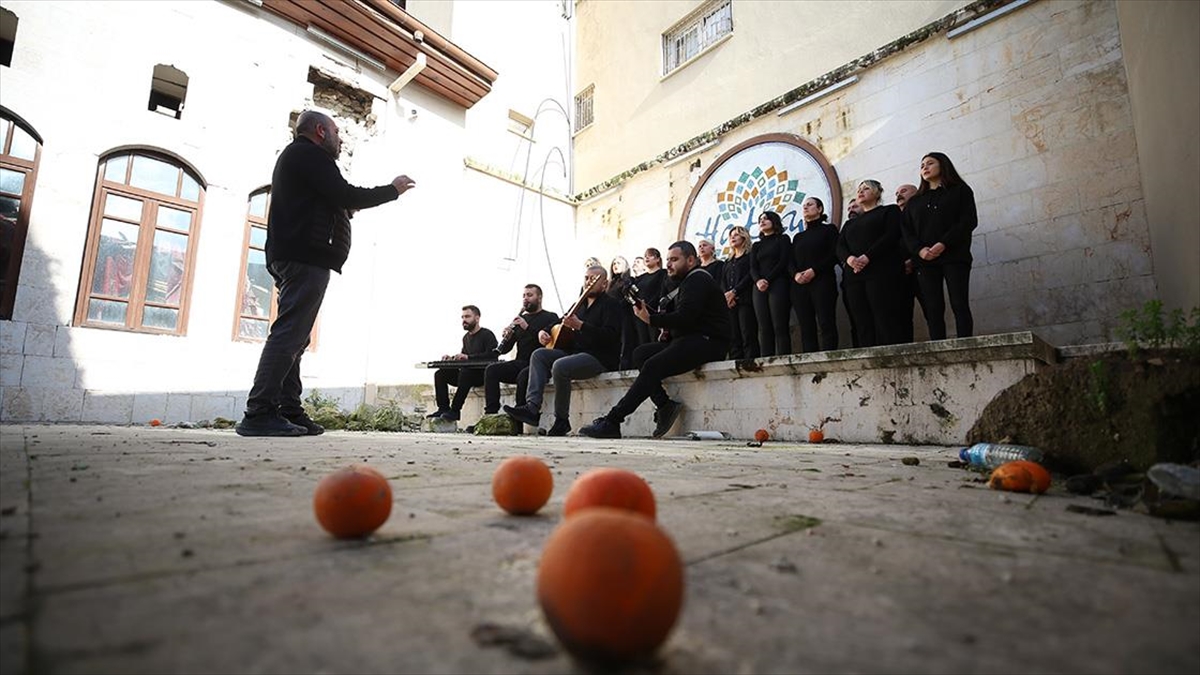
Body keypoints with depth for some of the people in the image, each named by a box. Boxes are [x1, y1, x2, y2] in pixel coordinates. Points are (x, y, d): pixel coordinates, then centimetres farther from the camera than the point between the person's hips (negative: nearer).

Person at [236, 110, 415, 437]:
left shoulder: (294, 156, 30)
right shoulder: (310, 155, -2)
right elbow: (345, 195, -12)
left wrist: (348, 206, 17)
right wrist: (392, 190, -2)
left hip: (292, 258, 11)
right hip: (307, 258, -11)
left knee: (292, 337, 6)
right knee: (289, 334, -15)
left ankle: (289, 412, 7)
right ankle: (259, 414, -17)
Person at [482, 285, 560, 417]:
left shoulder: (550, 317, 6)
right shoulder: (520, 319, 20)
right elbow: (505, 350, 17)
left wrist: (528, 328, -19)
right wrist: (506, 337, -6)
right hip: (520, 363, 5)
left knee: (524, 375, -36)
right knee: (491, 370, -19)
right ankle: (490, 413, -23)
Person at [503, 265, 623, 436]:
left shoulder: (611, 304, -4)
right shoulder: (581, 304, 21)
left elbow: (611, 336, -19)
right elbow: (559, 322, 33)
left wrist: (580, 325, -26)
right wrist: (544, 331, 12)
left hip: (601, 357, -9)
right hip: (576, 352, 9)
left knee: (560, 366, -32)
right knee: (539, 354, -5)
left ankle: (562, 420, -16)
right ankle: (532, 407, -18)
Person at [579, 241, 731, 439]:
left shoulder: (697, 280, -6)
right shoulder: (689, 281, 26)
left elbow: (683, 318, -20)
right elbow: (675, 316, 17)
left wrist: (650, 319, -12)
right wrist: (647, 310, 2)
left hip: (708, 342, -10)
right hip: (689, 341, 10)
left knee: (653, 365, -25)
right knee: (641, 353, -3)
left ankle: (612, 421, -26)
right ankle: (665, 405, -12)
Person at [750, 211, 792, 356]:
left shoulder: (783, 239, 12)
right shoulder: (756, 245, 23)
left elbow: (784, 262, -2)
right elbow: (752, 268, 9)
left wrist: (768, 280, -13)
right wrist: (758, 281, -13)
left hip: (778, 285, -4)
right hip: (759, 288, 4)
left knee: (780, 327, -12)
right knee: (764, 328, -4)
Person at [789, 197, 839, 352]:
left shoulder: (829, 229, 11)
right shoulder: (798, 237, 24)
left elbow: (835, 255, -2)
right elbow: (790, 261, 14)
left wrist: (814, 271, -15)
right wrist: (795, 274, -9)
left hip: (822, 282, -4)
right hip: (799, 285, 4)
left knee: (826, 325, -12)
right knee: (806, 328, -2)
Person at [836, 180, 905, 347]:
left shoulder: (889, 211, 15)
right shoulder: (850, 223, 30)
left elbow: (892, 235, -3)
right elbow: (840, 246, 14)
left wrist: (867, 257, -15)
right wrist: (849, 258, -10)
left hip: (880, 272, -5)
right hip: (854, 275, 5)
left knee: (884, 321, -15)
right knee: (862, 325, -6)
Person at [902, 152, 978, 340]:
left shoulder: (960, 190, 13)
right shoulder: (915, 201, 22)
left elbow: (969, 220, -1)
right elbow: (907, 231, 11)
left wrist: (944, 244, -15)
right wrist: (919, 250, -10)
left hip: (954, 256, -2)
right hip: (925, 261, 3)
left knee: (959, 305, -10)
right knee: (932, 309, -5)